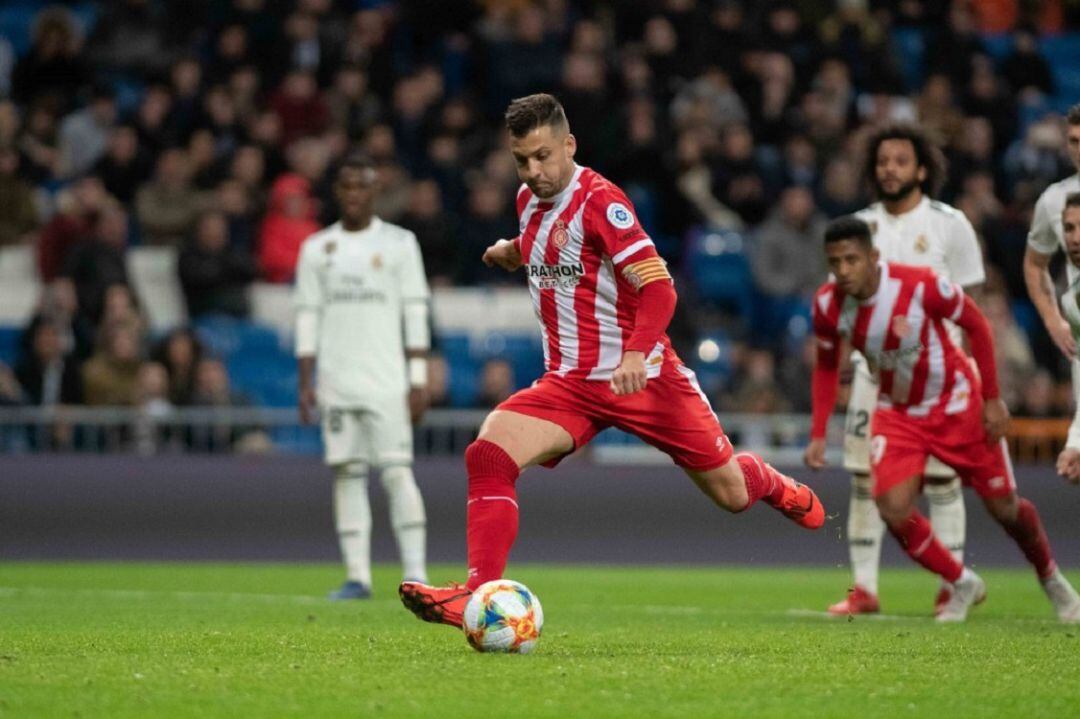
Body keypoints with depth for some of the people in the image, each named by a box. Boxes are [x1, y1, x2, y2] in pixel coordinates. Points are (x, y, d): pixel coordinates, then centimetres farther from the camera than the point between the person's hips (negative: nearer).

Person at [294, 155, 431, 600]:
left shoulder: (399, 244, 4)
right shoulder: (316, 249, 10)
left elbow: (415, 314, 2)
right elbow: (307, 318, 10)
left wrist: (418, 380, -5)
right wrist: (305, 383, 3)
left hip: (386, 382, -3)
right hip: (336, 385, 3)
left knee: (397, 472, -9)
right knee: (346, 475, 0)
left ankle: (415, 575, -8)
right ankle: (357, 576, 3)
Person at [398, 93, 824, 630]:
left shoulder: (599, 201, -16)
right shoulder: (529, 200, 7)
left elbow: (658, 287, -24)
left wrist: (637, 354, -39)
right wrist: (514, 250, 11)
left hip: (642, 377, -5)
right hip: (569, 383, 5)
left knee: (731, 494, 6)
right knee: (488, 454, -21)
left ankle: (772, 485, 44)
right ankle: (477, 595, -24)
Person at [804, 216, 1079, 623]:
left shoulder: (921, 285, -29)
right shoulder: (828, 305, -16)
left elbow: (976, 326, -14)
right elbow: (826, 366, 2)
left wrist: (992, 399, -13)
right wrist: (818, 434, -4)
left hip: (955, 404, -3)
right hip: (897, 412, 3)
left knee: (1004, 508, 4)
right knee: (893, 508, -18)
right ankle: (962, 585, 7)